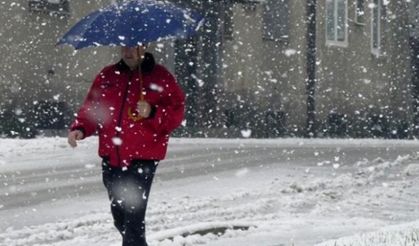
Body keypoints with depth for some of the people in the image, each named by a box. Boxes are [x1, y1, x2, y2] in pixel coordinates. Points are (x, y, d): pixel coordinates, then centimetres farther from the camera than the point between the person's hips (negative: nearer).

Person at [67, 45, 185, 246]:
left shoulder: (160, 77, -1)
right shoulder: (107, 76, 11)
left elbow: (176, 113, -3)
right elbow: (91, 107, 12)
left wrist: (152, 113, -20)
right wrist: (80, 128, -5)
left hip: (142, 158, -5)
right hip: (111, 156, 5)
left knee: (133, 217, -13)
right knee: (119, 216, 13)